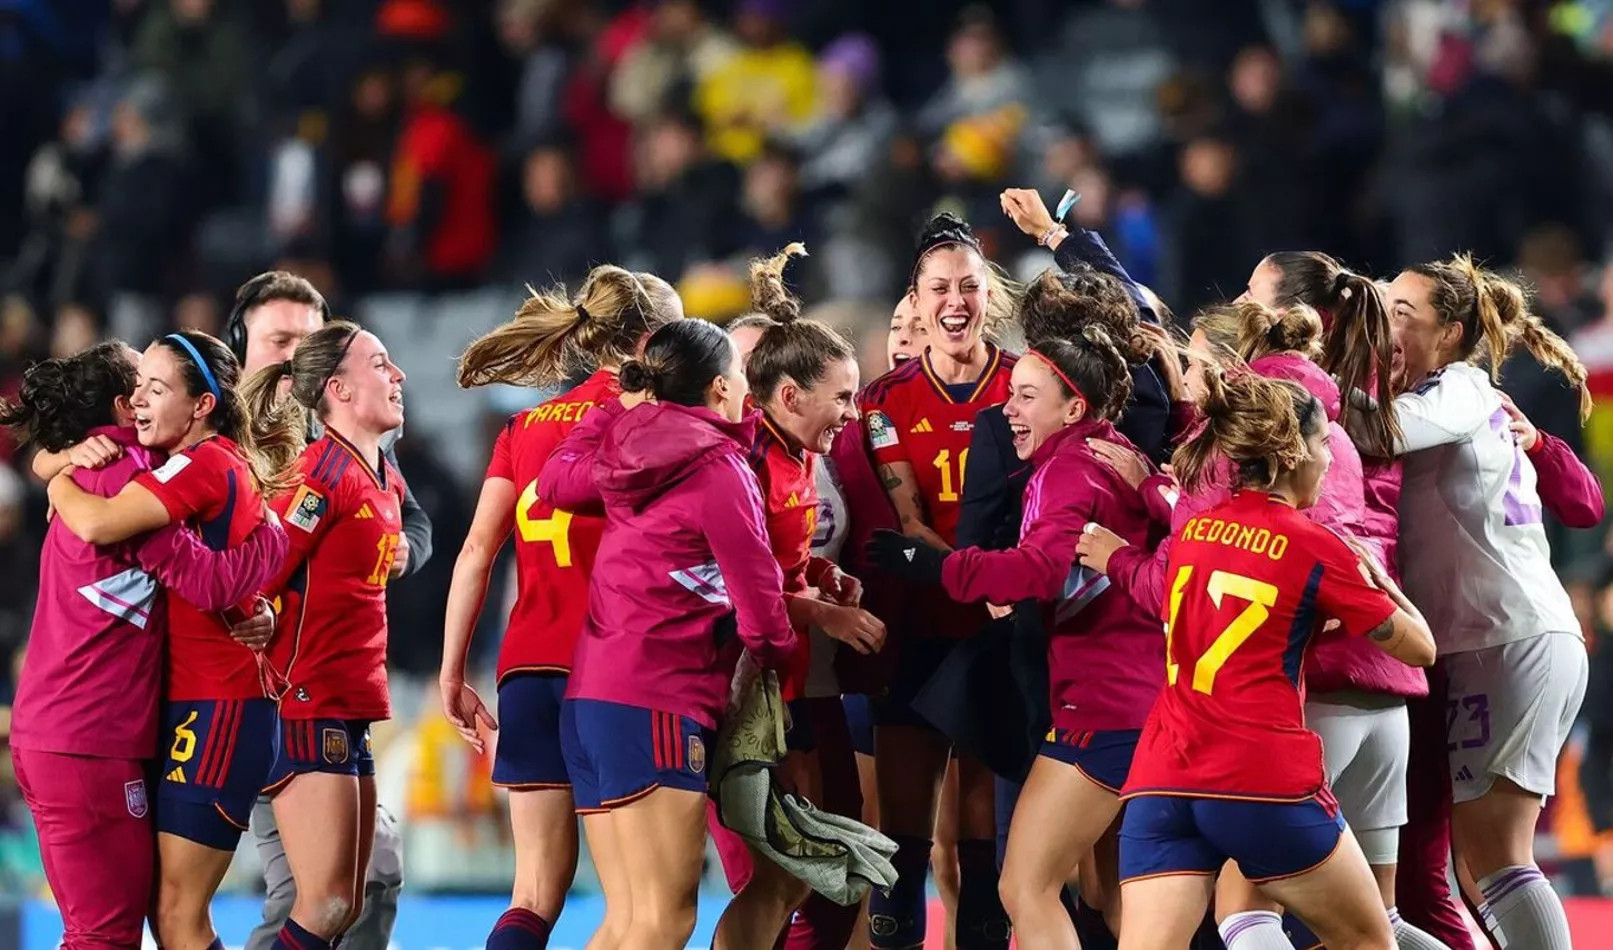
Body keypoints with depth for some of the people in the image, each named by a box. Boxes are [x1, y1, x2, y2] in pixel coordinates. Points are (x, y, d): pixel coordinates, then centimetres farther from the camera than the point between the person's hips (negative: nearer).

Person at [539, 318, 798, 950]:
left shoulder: (628, 451, 12)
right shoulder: (720, 470, -8)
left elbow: (557, 483, 32)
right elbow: (759, 605, -7)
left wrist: (621, 406, 38)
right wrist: (779, 656, 15)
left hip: (589, 699, 8)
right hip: (656, 706, -8)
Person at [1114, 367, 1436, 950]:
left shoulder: (1192, 532, 15)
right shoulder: (1313, 547, -2)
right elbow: (1417, 646, 7)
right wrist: (1375, 574, 22)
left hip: (1159, 781, 5)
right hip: (1267, 782, -4)